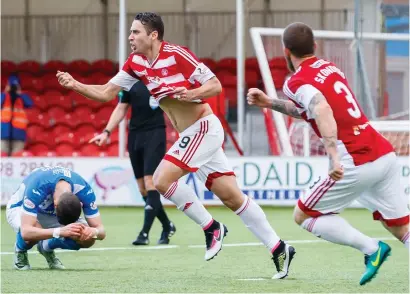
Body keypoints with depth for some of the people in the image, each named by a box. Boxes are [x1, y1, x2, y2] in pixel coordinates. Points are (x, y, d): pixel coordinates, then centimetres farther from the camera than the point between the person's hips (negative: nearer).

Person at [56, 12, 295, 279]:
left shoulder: (176, 55, -17)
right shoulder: (136, 63, 6)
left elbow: (216, 86, -14)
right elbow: (106, 93, 9)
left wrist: (192, 94, -31)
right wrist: (75, 85, -5)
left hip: (204, 127, -8)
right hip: (193, 135, 8)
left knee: (163, 179, -17)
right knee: (233, 198, 5)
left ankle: (211, 228, -2)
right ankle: (279, 249, 8)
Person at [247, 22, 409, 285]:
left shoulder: (296, 82, -5)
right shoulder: (330, 67, 19)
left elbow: (322, 110, -26)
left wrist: (334, 158, -33)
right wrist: (270, 103, 34)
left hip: (357, 163, -7)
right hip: (386, 155, 7)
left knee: (304, 217, 10)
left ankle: (370, 248, -4)